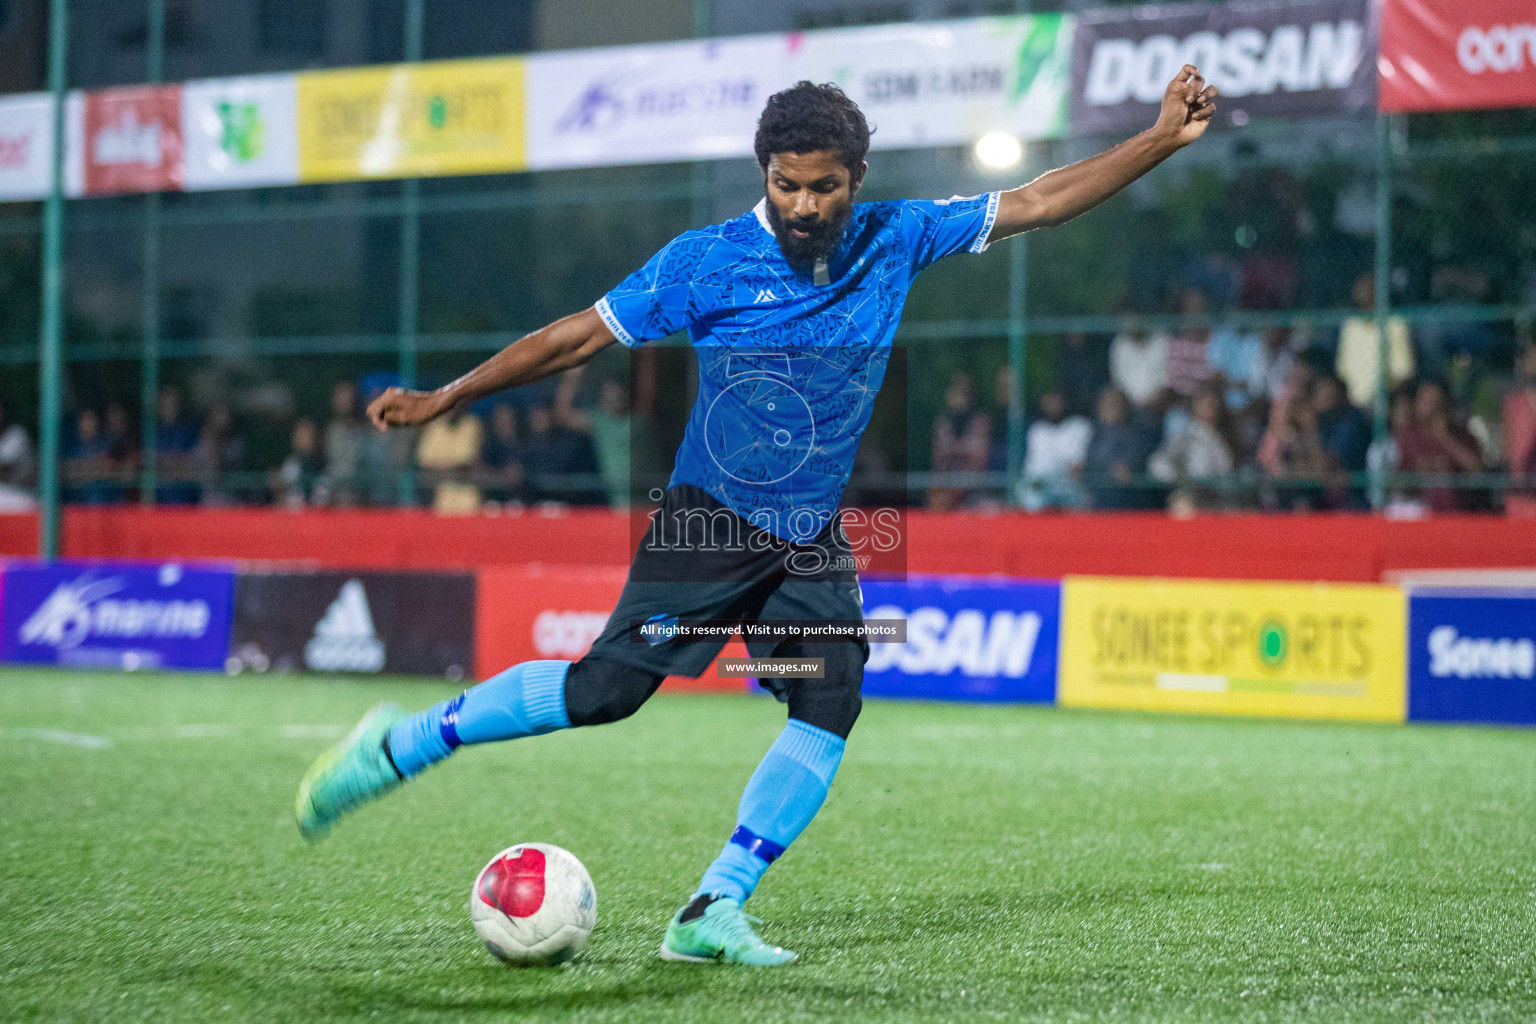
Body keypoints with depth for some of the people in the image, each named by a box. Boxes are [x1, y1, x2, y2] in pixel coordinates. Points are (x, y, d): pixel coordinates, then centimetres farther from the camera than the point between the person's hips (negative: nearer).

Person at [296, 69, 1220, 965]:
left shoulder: (897, 241, 0)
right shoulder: (708, 260, -9)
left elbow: (1038, 203, 4)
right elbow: (581, 337, -3)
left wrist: (1161, 141, -2)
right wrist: (442, 399, -3)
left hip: (815, 537, 4)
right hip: (711, 521, -4)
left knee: (832, 701, -14)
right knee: (608, 687, -14)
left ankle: (713, 912, -9)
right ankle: (400, 746, 2)